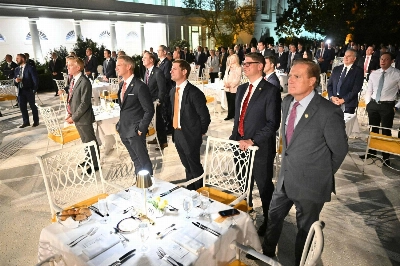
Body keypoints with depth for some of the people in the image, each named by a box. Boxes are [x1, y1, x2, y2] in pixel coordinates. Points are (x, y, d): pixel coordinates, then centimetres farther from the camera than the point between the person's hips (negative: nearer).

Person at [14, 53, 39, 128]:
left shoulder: (30, 68, -8)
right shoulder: (16, 69, 12)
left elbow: (35, 79, -10)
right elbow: (15, 80, 13)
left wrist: (34, 90, -14)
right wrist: (16, 80, -11)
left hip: (29, 90, -6)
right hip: (21, 91, 6)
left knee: (33, 106, 5)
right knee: (22, 106, 6)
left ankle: (36, 121, 16)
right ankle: (26, 122, 15)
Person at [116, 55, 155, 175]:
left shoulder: (140, 86, -17)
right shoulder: (122, 84, 9)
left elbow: (149, 110, -17)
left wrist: (141, 129, -16)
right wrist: (120, 124, 11)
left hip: (135, 131, -8)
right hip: (124, 130, 8)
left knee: (143, 161, 5)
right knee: (135, 160, 20)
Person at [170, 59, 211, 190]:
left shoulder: (194, 92, -20)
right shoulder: (173, 91, 7)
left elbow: (205, 116, -17)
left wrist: (199, 133, -7)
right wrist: (174, 131, 11)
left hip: (190, 136, -8)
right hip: (177, 134, 8)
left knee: (195, 167, 8)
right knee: (187, 166, 23)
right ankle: (189, 190, 41)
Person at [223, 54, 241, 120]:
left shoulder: (238, 68, -4)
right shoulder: (228, 67, 19)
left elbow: (237, 79, -11)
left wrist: (231, 84, -16)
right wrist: (225, 83, 0)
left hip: (234, 88, -7)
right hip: (227, 88, 7)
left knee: (234, 102, -6)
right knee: (229, 102, 8)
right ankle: (230, 115, 15)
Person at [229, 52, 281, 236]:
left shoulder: (271, 91, -11)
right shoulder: (241, 89, 12)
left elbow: (273, 123, -17)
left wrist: (252, 141, -22)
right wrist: (234, 138, 6)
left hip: (260, 148, -6)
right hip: (240, 145, 7)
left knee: (264, 186, 12)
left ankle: (269, 221, 34)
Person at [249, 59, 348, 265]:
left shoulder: (328, 112, -23)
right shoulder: (287, 102, -1)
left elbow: (339, 149, -10)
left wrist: (323, 174, 1)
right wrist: (288, 162, 13)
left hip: (310, 183, -7)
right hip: (285, 177, 7)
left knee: (305, 229, 15)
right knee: (273, 217, 24)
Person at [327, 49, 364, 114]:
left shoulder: (358, 71, 1)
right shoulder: (336, 69, 14)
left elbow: (356, 89, -8)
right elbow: (329, 85, 11)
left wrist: (343, 100, -15)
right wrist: (331, 97, -6)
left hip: (348, 104, -3)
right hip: (333, 102, 4)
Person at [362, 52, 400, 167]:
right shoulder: (374, 74, 6)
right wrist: (368, 103, 5)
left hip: (387, 106, -4)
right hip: (373, 104, 4)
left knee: (386, 131, 4)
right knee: (373, 129, 15)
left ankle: (386, 156, 17)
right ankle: (371, 151, 30)